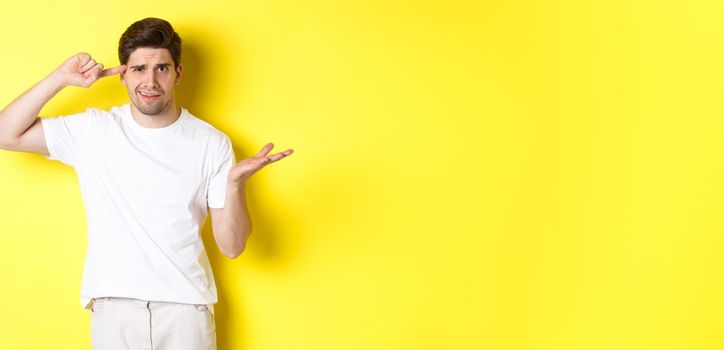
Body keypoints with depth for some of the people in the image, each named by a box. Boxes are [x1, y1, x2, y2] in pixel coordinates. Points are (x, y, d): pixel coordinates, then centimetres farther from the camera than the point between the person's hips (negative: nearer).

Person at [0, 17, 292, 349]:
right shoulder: (93, 131, 0)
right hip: (112, 307, 1)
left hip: (185, 307, 0)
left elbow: (231, 246, -6)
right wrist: (60, 78, -10)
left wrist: (235, 183, -23)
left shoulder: (212, 144, -4)